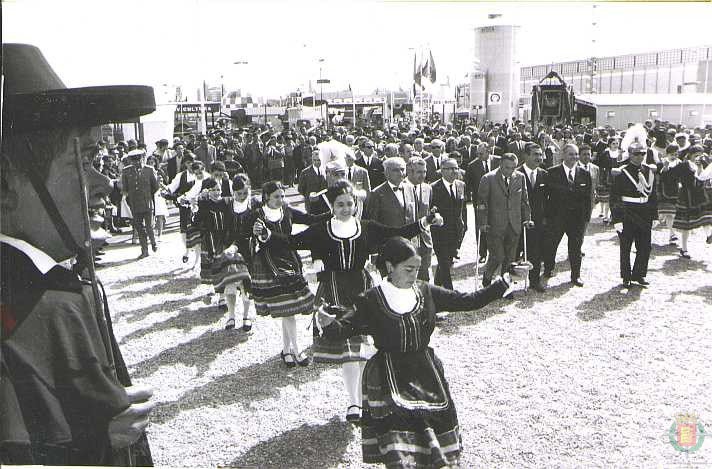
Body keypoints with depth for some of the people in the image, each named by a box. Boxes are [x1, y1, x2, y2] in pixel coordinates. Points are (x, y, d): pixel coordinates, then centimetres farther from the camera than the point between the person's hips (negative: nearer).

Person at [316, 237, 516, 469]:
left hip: (426, 373, 4)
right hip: (389, 379, -4)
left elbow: (468, 301, 6)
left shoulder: (426, 292, 2)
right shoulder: (371, 300, -9)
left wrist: (500, 286, -1)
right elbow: (345, 328, -17)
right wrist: (329, 324, -39)